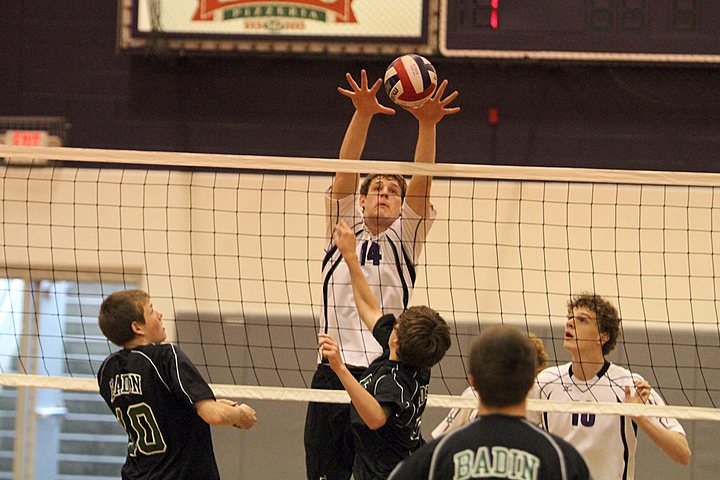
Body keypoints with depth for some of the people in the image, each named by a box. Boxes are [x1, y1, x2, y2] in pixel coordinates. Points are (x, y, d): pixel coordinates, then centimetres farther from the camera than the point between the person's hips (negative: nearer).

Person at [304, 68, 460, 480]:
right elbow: (345, 173, -1)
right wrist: (363, 115, -16)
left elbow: (421, 185, -4)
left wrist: (427, 125, -20)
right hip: (335, 369, 1)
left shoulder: (405, 238, 10)